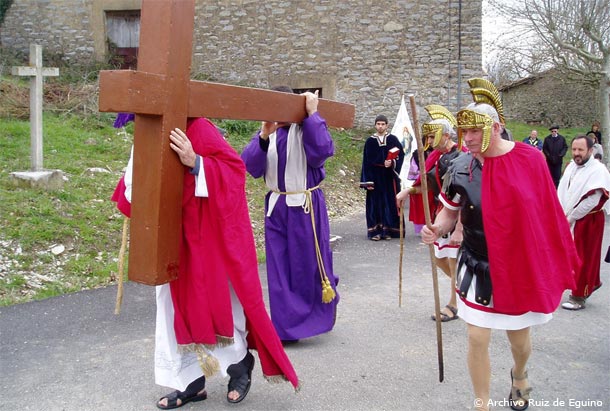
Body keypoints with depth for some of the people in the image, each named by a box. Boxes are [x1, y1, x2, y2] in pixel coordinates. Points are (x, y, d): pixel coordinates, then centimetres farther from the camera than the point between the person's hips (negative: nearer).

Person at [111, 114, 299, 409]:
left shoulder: (198, 129, -15)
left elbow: (235, 167, -21)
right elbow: (134, 189, 6)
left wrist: (195, 162, -34)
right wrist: (138, 156, -13)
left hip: (209, 236, -7)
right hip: (173, 237, 7)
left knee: (219, 300, 4)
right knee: (178, 304, 10)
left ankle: (240, 365, 29)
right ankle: (192, 380, 23)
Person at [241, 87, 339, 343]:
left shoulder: (308, 127, -5)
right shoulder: (267, 132, 6)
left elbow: (323, 151, -26)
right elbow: (250, 165, -7)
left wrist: (311, 114, -20)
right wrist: (263, 136, -21)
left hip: (306, 208, -4)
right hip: (276, 207, 4)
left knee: (309, 264, 7)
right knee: (279, 269, 6)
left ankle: (326, 307, 35)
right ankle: (287, 327, 18)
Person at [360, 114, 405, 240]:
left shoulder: (393, 139, 3)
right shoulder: (370, 141, 3)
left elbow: (401, 155, 1)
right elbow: (366, 162, 2)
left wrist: (392, 163, -19)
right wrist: (367, 181, -5)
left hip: (390, 177, 0)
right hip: (375, 176, 0)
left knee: (390, 203, 2)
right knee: (376, 203, 0)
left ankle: (388, 230, 10)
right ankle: (375, 231, 2)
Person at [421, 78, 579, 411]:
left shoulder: (529, 160, -11)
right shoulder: (461, 167, -9)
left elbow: (548, 214, -1)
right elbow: (449, 213, 1)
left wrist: (557, 263, 3)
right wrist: (436, 230, -22)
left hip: (522, 266, 0)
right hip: (478, 267, 0)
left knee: (518, 336, 17)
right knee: (477, 338, 1)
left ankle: (519, 375, 53)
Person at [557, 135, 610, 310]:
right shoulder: (571, 166, 6)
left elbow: (592, 201, -22)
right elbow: (562, 192, 7)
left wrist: (570, 218, -15)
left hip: (588, 221, -7)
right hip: (569, 220, 7)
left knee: (584, 258, 2)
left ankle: (579, 297, 14)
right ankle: (592, 283, 38)